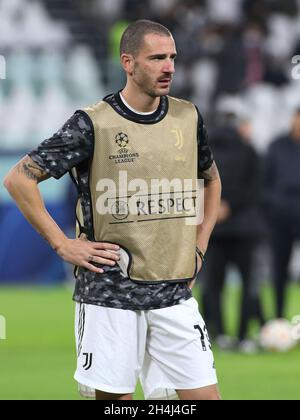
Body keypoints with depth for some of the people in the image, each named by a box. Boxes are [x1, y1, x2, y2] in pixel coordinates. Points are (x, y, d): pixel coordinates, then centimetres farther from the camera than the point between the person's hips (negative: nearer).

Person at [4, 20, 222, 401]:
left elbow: (211, 180, 26)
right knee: (114, 397, 1)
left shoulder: (188, 119, 7)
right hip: (109, 293, -4)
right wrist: (63, 245, -7)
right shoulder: (93, 124, -7)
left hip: (175, 293, 4)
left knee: (204, 395, -3)